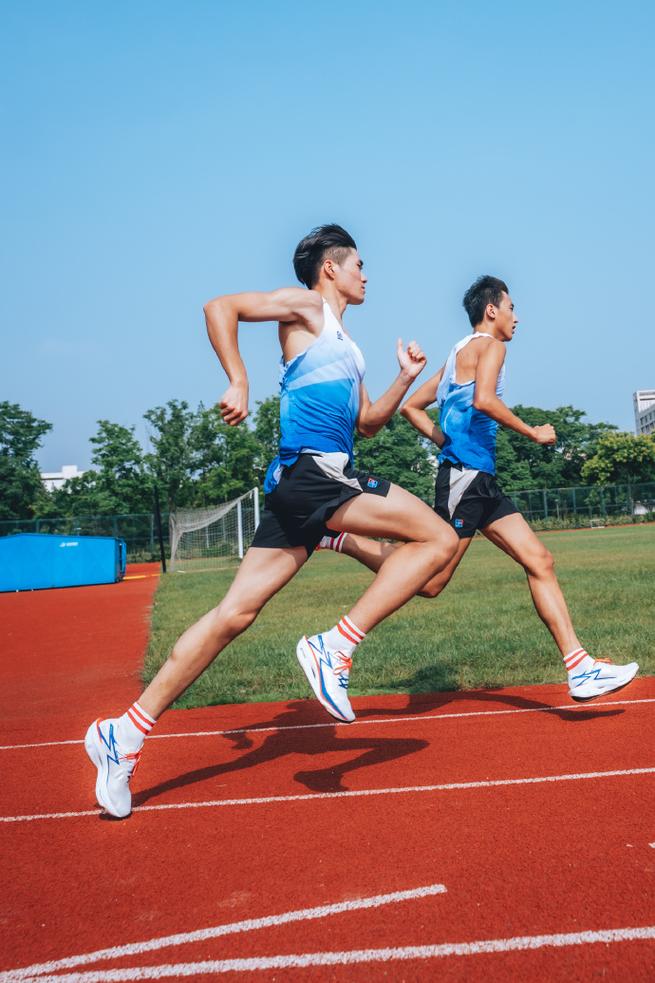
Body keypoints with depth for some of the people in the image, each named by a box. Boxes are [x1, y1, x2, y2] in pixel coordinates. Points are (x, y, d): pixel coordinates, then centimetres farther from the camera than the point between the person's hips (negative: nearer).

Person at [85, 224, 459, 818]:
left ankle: (126, 733, 4)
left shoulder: (346, 345, 29)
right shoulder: (306, 306, 4)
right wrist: (239, 383, -15)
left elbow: (367, 423, 31)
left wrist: (406, 380, 20)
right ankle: (336, 647, -14)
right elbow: (221, 307, -7)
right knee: (438, 538, -11)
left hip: (316, 478, 9)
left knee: (235, 614, 3)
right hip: (312, 469, -9)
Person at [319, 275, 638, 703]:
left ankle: (580, 668, -3)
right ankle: (343, 539, 5)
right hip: (466, 475, -10)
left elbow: (412, 407, 25)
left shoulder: (459, 354, 24)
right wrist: (533, 432, -12)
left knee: (540, 561, 1)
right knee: (429, 582, -7)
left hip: (481, 480, 10)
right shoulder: (488, 344, -3)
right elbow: (483, 399, -22)